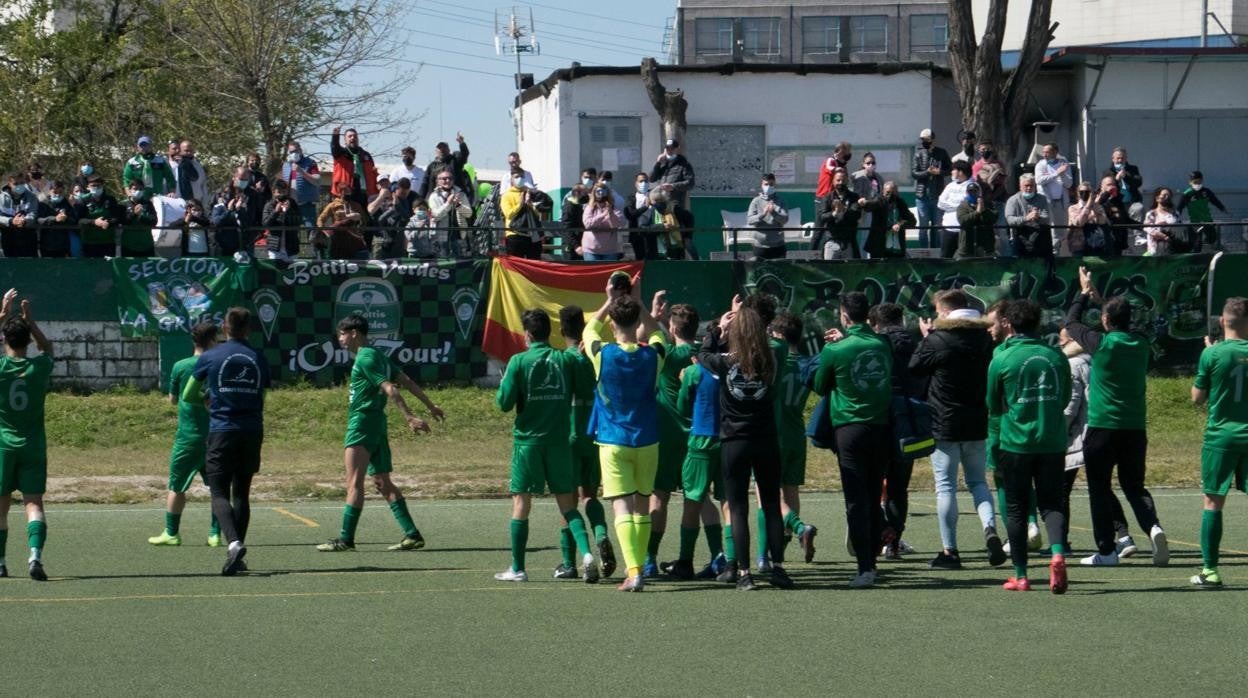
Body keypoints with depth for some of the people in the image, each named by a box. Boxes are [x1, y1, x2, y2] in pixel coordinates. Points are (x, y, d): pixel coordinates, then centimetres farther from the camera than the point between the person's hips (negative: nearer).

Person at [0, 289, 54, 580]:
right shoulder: (40, 368, -5)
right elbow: (47, 347, 19)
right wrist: (30, 321, 13)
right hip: (33, 446, 0)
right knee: (33, 502, -4)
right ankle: (35, 555, -25)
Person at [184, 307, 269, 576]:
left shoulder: (210, 357, 1)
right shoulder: (258, 360, 7)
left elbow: (188, 396, 9)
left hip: (221, 431, -3)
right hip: (252, 431, 3)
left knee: (219, 493, -3)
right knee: (242, 493, 12)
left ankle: (233, 543, -27)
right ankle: (238, 556, 9)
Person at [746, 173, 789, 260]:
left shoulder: (780, 201, 4)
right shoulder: (756, 201, 2)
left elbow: (785, 219, -7)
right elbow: (749, 220, -7)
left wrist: (774, 213, -26)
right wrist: (762, 214, -24)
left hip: (778, 246, 1)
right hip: (760, 245, -1)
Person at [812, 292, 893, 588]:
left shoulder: (835, 351, -10)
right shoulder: (883, 345, 2)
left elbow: (820, 387, 4)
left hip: (851, 429, -4)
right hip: (882, 428, 4)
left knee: (856, 500, -4)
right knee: (874, 499, 14)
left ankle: (865, 568, -11)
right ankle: (871, 560, 18)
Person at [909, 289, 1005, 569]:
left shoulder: (937, 340, -13)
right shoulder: (984, 338, 4)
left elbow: (914, 370, -2)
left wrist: (925, 338, 9)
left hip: (944, 423, -5)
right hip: (977, 423, 5)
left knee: (945, 486, 2)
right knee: (978, 481, 16)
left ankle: (949, 551, 3)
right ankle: (990, 528, -9)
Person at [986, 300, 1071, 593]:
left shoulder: (1001, 360, -6)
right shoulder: (1056, 357, 3)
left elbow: (993, 406, 5)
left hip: (1015, 442, -2)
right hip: (1053, 443, 2)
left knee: (1016, 509, 8)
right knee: (1051, 503, 7)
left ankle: (1020, 575, 11)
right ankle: (1057, 554, -19)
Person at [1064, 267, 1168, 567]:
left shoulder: (1101, 343, -11)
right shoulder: (1141, 344, 3)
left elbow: (1071, 322, 7)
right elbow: (1123, 326, 27)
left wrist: (1085, 293, 21)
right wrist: (1098, 298, 33)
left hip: (1102, 428, -4)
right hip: (1135, 429, 4)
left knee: (1099, 489, 7)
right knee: (1134, 486, 11)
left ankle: (1106, 550, 7)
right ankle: (1153, 526, -16)